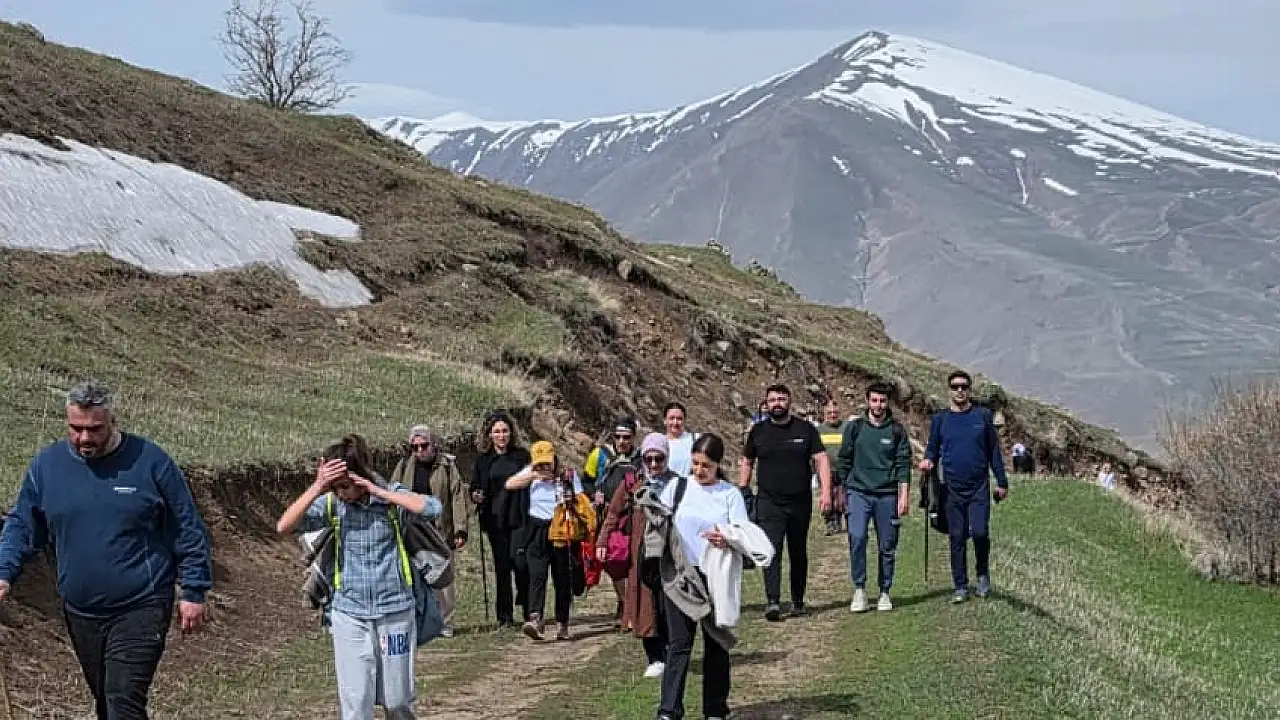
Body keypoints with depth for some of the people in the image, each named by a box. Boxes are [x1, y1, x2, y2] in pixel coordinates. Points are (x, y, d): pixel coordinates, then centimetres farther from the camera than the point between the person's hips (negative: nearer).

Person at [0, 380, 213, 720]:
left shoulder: (150, 461, -7)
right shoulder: (47, 464, 2)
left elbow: (189, 530, -2)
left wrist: (193, 592, -4)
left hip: (141, 611, -5)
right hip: (80, 613, 5)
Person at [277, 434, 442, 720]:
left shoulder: (390, 495, -8)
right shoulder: (331, 503, -4)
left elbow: (433, 508, -27)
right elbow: (284, 527, -14)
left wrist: (376, 490, -24)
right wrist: (316, 488, -24)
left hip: (395, 613, -1)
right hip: (349, 616, 1)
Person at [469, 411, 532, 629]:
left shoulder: (522, 455, 5)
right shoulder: (483, 460, 9)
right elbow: (475, 487, 13)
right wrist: (476, 496, -10)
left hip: (520, 519, -2)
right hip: (496, 521, 2)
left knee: (520, 562, -11)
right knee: (502, 567, 4)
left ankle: (528, 609, 9)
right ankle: (505, 617, 8)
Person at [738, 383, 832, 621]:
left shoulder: (805, 429, 4)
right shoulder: (758, 431, 6)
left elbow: (821, 460, 1)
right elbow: (746, 463, 15)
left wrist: (825, 491, -10)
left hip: (800, 502, 1)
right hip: (769, 502, -1)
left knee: (799, 554, 10)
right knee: (771, 550, -14)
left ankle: (798, 602, 20)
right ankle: (772, 602, -22)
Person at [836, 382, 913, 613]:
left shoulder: (897, 430, 6)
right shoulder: (855, 428, 7)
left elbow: (903, 464, 4)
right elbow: (844, 461, 12)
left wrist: (904, 495, -4)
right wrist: (842, 491, 9)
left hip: (887, 496, 1)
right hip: (858, 492, 0)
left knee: (887, 546, 4)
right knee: (856, 538, -17)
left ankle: (885, 592, 16)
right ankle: (859, 589, -7)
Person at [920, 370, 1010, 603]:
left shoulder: (982, 415, 4)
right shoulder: (940, 419, 7)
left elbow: (994, 451, 8)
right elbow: (933, 449, 13)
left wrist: (1002, 482, 6)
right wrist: (928, 461, -10)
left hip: (979, 487, -1)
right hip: (953, 488, 1)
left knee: (980, 532, -14)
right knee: (957, 538, 4)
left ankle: (983, 573, 12)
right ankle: (960, 587, 12)